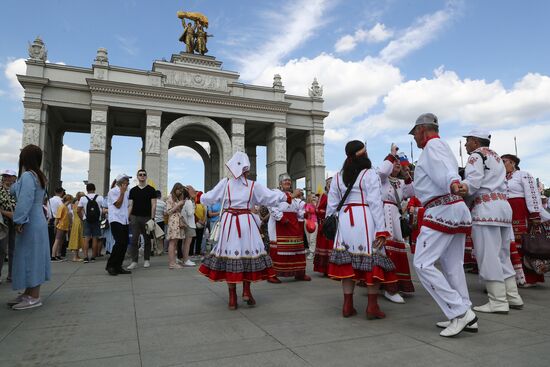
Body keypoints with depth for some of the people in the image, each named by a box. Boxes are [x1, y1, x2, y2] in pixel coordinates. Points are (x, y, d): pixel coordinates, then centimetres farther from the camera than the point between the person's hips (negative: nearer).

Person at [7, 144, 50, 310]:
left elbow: (25, 200, -22)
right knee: (32, 258, 13)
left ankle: (34, 297, 1)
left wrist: (19, 221, -20)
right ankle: (28, 293, 22)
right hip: (37, 222, 10)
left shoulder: (27, 175, -14)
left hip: (30, 223, -10)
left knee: (30, 257, -5)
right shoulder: (38, 176, 14)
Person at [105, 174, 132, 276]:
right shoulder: (113, 191, -4)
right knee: (120, 243, -16)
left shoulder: (126, 192, 18)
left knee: (124, 244, 4)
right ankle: (110, 265, -3)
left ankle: (118, 266, 11)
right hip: (116, 220, -8)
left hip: (124, 221, 8)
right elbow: (118, 205, -12)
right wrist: (122, 192, -12)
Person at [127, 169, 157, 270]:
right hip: (135, 217, 2)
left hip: (147, 217, -2)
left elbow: (153, 205, -1)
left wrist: (152, 218, -9)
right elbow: (130, 205, 10)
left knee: (147, 239, 6)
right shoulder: (133, 190, 11)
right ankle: (134, 261, 1)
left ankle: (146, 260, 17)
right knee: (134, 240, -3)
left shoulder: (151, 190, 3)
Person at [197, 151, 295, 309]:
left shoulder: (225, 183, 1)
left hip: (229, 222, 1)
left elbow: (208, 198, 4)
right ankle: (246, 291, 12)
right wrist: (286, 196, 24)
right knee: (247, 252, 13)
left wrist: (199, 196, 26)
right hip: (246, 222, 0)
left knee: (230, 254, 4)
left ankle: (232, 298, 9)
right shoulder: (253, 185, 1)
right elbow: (270, 197, 7)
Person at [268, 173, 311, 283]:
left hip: (294, 227, 7)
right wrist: (283, 219, -20)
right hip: (279, 226, -7)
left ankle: (299, 273, 20)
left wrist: (300, 223, 3)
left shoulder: (295, 196, 19)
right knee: (277, 249, -10)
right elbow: (273, 209, -14)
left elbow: (300, 209, 18)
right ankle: (271, 274, -5)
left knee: (297, 248, 10)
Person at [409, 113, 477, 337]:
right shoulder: (441, 146, 25)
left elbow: (446, 169, -27)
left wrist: (454, 184, -47)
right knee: (453, 266, 12)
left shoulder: (432, 145, -6)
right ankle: (466, 317, 18)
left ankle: (460, 311, -7)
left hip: (441, 210, -10)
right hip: (457, 209, 10)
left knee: (423, 264, -10)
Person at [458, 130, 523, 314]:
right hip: (503, 205, 10)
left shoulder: (476, 155, -1)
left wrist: (465, 187, -32)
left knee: (488, 255, -7)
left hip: (486, 208, -10)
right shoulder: (496, 157, 27)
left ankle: (498, 302, -4)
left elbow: (474, 178, -19)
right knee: (502, 255, 15)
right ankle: (513, 297, 20)